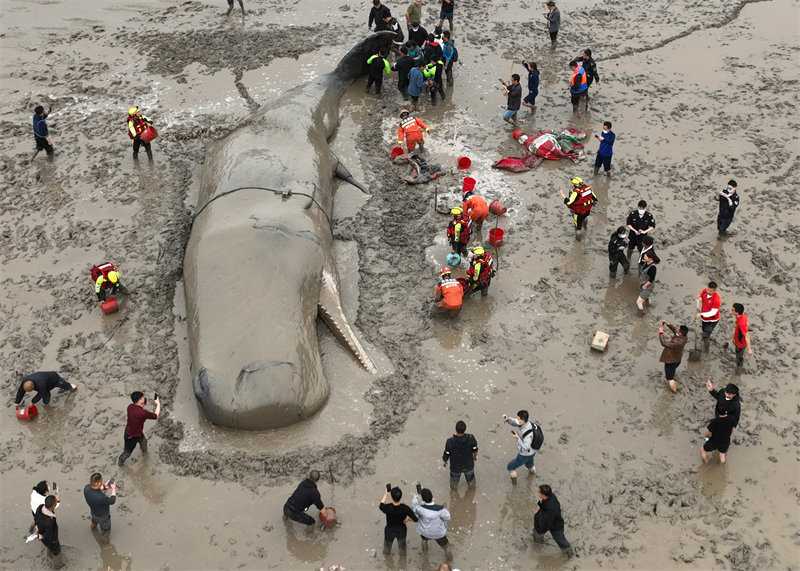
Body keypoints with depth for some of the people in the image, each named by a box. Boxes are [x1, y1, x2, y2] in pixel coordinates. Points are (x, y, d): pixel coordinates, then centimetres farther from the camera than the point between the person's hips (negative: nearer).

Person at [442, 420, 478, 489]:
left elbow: (446, 454, -19)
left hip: (456, 467, -1)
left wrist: (444, 461, 4)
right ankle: (471, 484, 61)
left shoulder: (450, 442, -35)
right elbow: (475, 450, -11)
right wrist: (475, 456, 12)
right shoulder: (470, 438, -31)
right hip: (469, 465, 1)